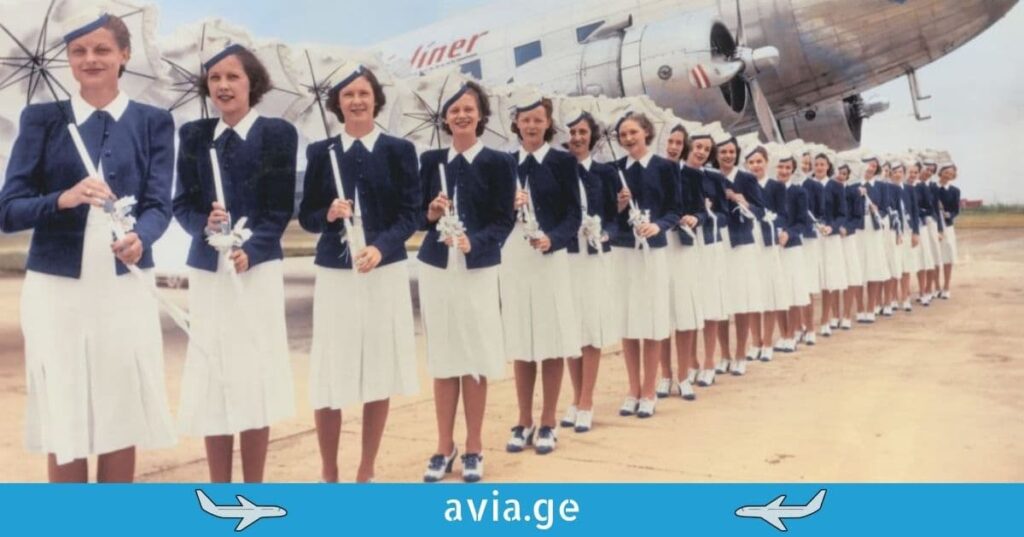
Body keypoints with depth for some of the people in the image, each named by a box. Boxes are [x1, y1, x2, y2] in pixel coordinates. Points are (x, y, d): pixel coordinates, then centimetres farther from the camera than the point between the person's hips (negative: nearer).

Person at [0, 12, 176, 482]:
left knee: (122, 419, 7)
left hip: (126, 288, 0)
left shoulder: (154, 122, 7)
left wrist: (139, 238, -25)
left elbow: (159, 204, -3)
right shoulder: (41, 119, 5)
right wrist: (64, 198, -20)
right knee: (63, 423, 4)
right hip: (56, 288, 0)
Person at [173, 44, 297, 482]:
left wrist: (250, 249, -19)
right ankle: (219, 491, 17)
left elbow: (280, 208, -4)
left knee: (255, 375, 1)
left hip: (259, 267, -3)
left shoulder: (278, 133, 0)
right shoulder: (194, 135, 9)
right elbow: (181, 204, 8)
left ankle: (254, 488, 14)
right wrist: (204, 224, -13)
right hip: (207, 270, 3)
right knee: (211, 378, 5)